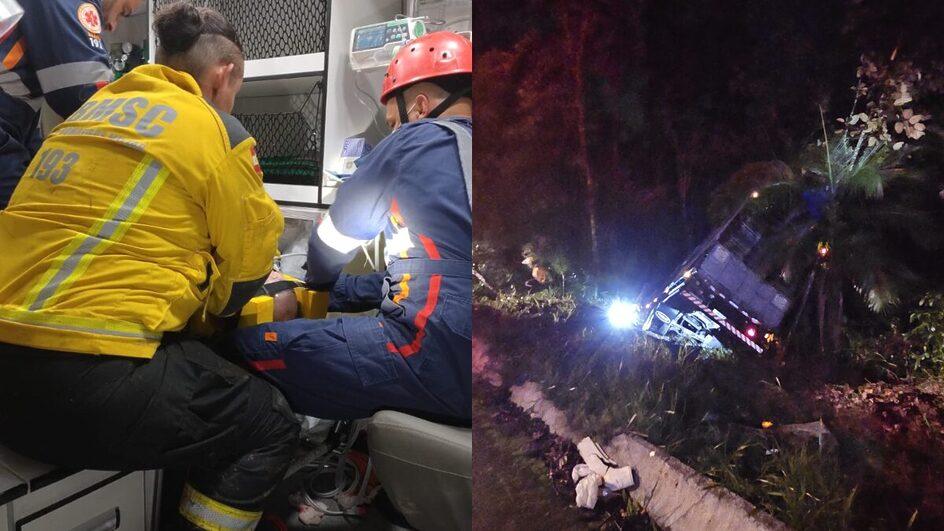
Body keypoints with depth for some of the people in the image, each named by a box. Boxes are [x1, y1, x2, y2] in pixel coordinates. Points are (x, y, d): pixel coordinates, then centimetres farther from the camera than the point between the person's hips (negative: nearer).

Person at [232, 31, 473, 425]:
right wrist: (334, 292, 28)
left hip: (443, 356, -8)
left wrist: (317, 281, 33)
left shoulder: (419, 139, 1)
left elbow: (332, 241, 11)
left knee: (251, 345, -2)